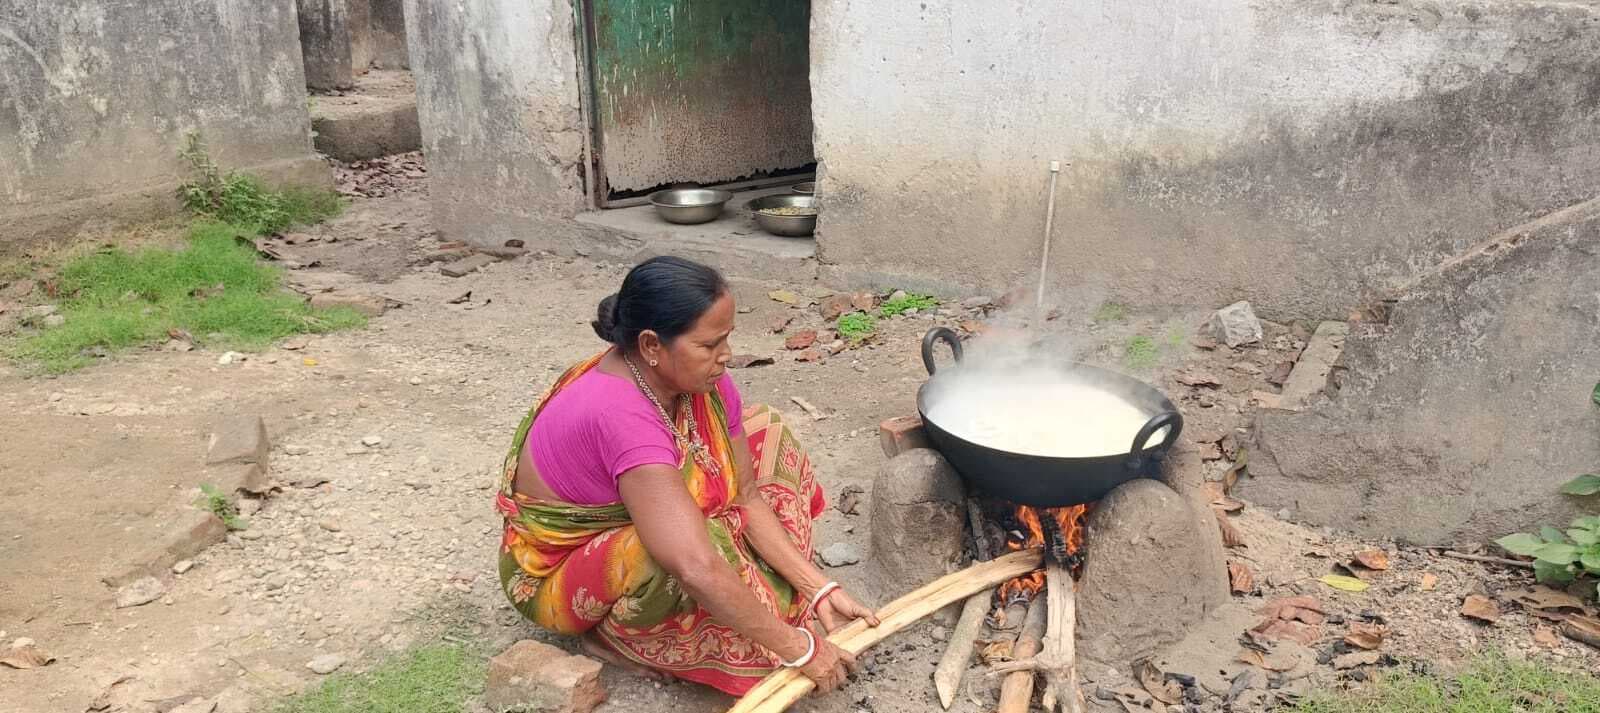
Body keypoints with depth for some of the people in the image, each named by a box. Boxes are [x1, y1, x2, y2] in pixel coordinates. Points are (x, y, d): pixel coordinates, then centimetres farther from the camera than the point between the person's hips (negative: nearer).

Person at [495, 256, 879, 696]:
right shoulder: (619, 414, -39)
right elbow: (697, 570, -43)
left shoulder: (699, 378, -15)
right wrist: (799, 648, -34)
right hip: (557, 573, -8)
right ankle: (614, 637, -8)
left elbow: (747, 498, -8)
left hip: (633, 528, 8)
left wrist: (819, 589, -15)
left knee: (767, 435, 2)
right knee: (683, 559, -39)